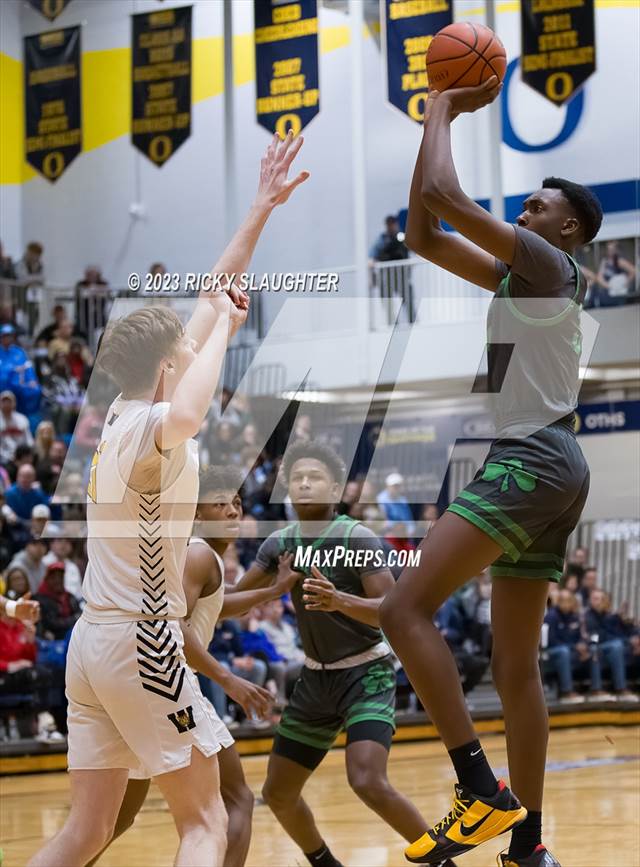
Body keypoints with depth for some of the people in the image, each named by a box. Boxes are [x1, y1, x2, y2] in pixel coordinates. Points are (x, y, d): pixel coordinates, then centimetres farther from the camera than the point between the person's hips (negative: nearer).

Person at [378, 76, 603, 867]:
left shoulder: (548, 265, -5)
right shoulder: (518, 277, 21)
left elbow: (442, 197, -14)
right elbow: (423, 236, 22)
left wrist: (442, 111, 1)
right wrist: (437, 114, 21)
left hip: (533, 462, -10)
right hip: (543, 468, 10)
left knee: (406, 607, -19)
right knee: (514, 666, 10)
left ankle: (483, 791, -23)